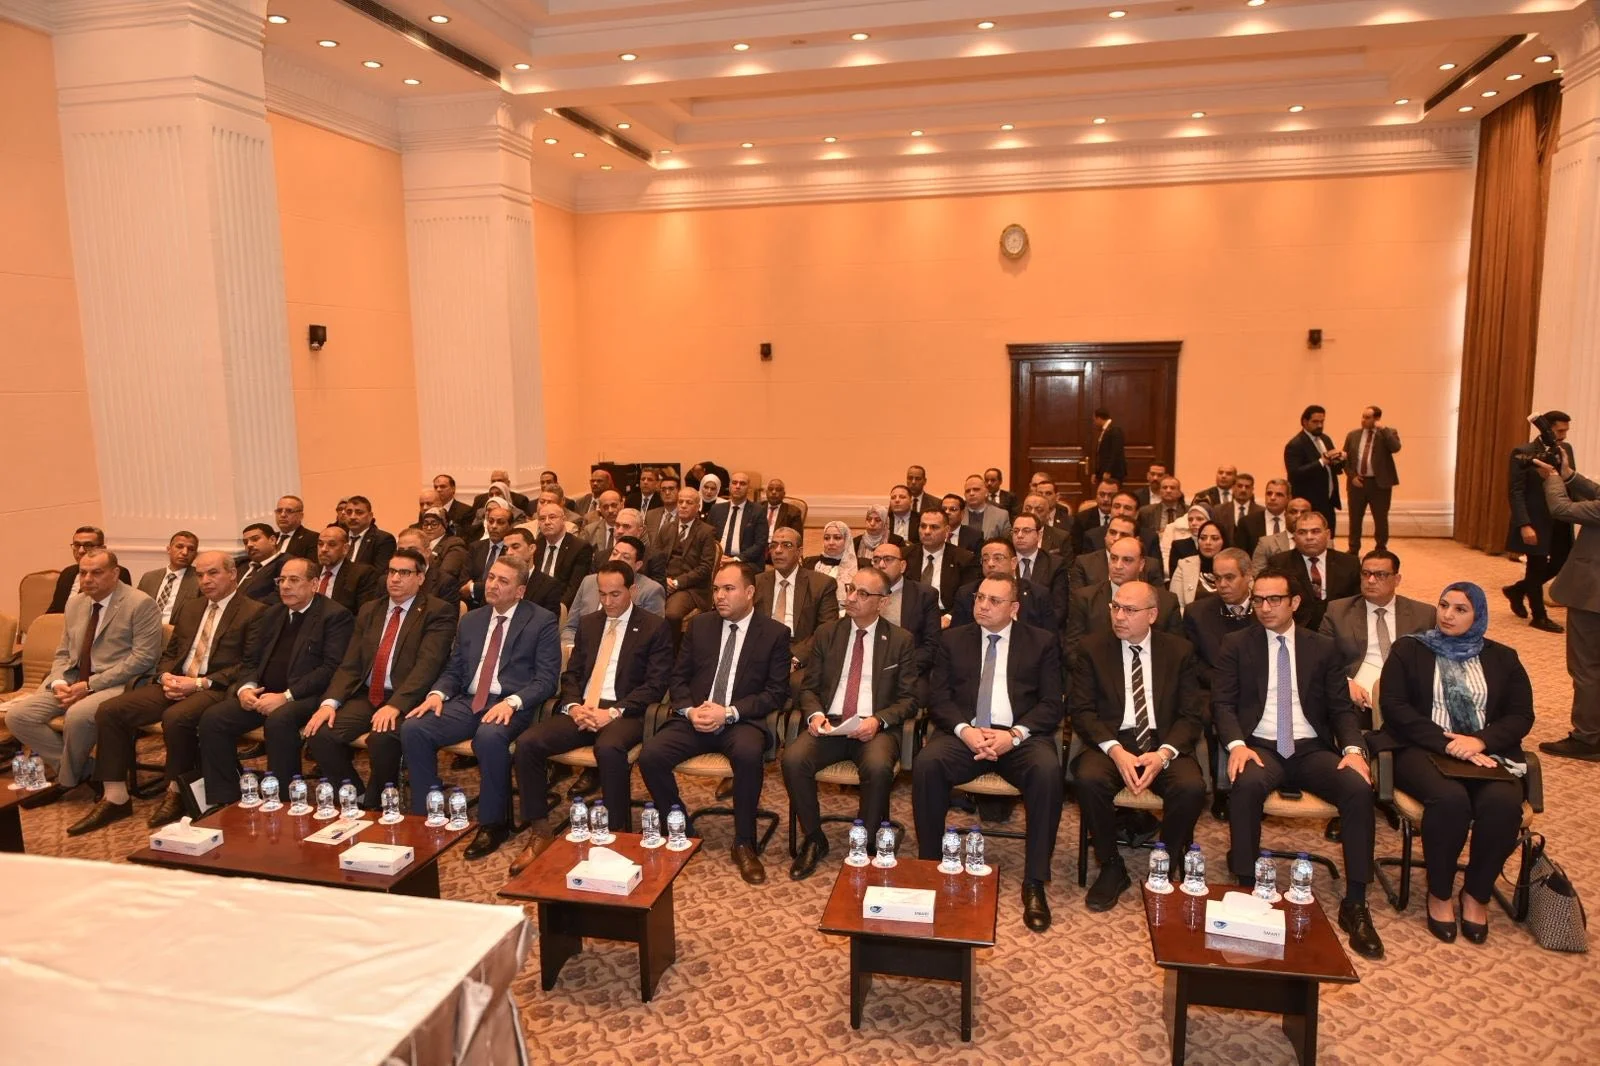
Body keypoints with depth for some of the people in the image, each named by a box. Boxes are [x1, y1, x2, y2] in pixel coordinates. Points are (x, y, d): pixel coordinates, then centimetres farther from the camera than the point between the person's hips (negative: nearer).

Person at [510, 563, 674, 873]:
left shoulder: (654, 627, 2)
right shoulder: (588, 623, 19)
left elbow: (656, 684, -6)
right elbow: (571, 674, 17)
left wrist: (613, 712, -17)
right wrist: (573, 705, -5)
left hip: (624, 712, -5)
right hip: (581, 709, 5)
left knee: (609, 749, -38)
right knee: (527, 743, -19)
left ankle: (618, 833, -20)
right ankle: (540, 832, -6)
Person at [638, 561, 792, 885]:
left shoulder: (775, 633, 1)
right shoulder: (700, 624, 11)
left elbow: (776, 692, -4)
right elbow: (679, 677, 13)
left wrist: (729, 712, -16)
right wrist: (690, 710, -8)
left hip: (741, 721, -3)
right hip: (694, 718, 4)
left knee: (748, 754, -37)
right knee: (650, 755, -23)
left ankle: (744, 844, -17)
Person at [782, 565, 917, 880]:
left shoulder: (901, 641, 6)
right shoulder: (826, 634, 13)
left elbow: (908, 699, 5)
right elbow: (809, 688, 14)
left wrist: (878, 720, -14)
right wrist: (815, 714, -8)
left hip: (875, 728, -2)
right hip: (828, 724, 2)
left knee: (878, 767, -35)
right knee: (793, 758, -27)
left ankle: (866, 845, -11)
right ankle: (813, 840, -6)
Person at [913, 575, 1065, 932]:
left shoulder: (1042, 642, 11)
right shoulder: (953, 640, 15)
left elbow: (1051, 704, 2)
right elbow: (939, 698, 7)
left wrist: (1014, 734, -15)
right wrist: (964, 730, -13)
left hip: (1020, 736, -1)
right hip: (964, 733, 1)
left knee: (1048, 770, -33)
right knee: (926, 763, -29)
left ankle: (1034, 883, -21)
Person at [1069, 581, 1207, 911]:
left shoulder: (1179, 650, 7)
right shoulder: (1091, 648, 4)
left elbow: (1192, 714, 2)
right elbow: (1081, 710, -2)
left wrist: (1163, 754, -17)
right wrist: (1115, 751, -19)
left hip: (1164, 744, 1)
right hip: (1109, 742, 0)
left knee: (1192, 787, -30)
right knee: (1089, 779, -33)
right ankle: (1111, 868, -8)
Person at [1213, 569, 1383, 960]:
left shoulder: (1323, 648, 13)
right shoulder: (1237, 645, 8)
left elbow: (1342, 707, 9)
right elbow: (1222, 702, 0)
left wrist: (1353, 748, -11)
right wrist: (1236, 744, -19)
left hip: (1312, 749, 2)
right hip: (1260, 747, -2)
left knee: (1359, 787, -27)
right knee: (1246, 785, -36)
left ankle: (1355, 904, -16)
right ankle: (1246, 891, -24)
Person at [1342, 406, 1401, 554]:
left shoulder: (1388, 432, -2)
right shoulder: (1353, 435, 7)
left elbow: (1395, 448, -21)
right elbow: (1346, 458, 9)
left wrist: (1383, 428, -19)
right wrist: (1351, 476, -4)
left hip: (1379, 483, -2)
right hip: (1357, 482, 3)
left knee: (1381, 519, 6)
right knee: (1355, 519, 10)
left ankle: (1381, 550, 20)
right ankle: (1353, 550, 22)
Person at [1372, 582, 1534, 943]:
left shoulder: (1502, 658, 17)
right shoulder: (1408, 650, 10)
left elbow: (1521, 716, 8)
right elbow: (1394, 707, -1)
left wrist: (1480, 740, -12)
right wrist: (1445, 741, -14)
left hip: (1485, 752, 2)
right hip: (1422, 749, -2)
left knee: (1503, 803, -31)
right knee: (1450, 799, -34)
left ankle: (1476, 894, -8)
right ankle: (1439, 894, -12)